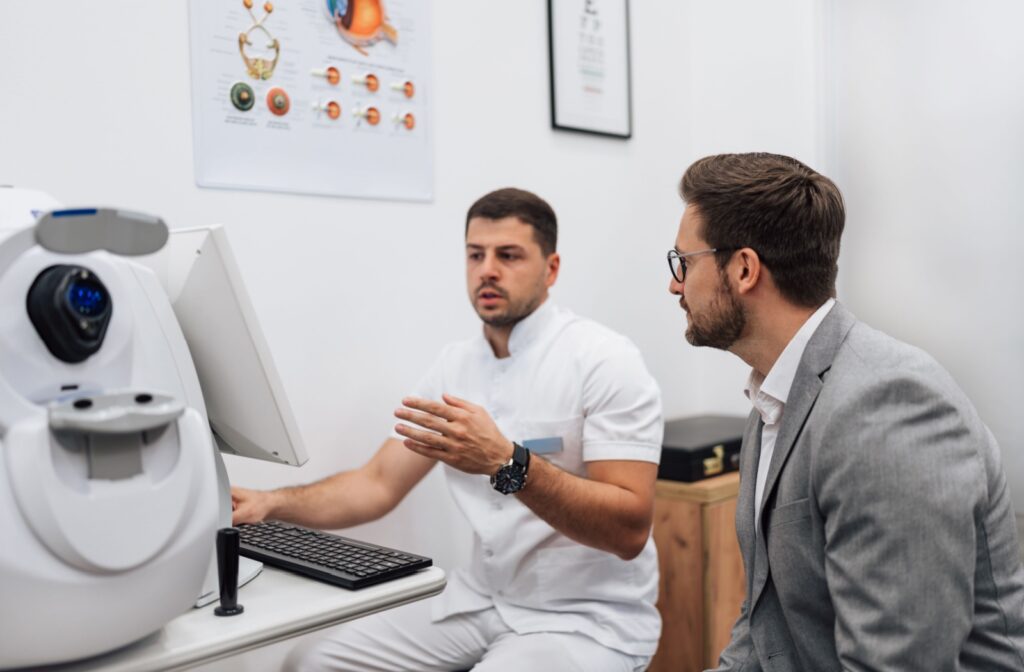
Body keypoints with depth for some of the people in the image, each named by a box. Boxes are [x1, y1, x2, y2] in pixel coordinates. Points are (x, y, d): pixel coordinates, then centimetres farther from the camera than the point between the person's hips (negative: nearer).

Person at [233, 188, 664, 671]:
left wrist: (508, 463, -34)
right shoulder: (453, 364, 5)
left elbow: (629, 530, -22)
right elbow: (379, 484, 4)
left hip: (590, 618, -5)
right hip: (481, 601, 6)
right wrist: (271, 503, -12)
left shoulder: (603, 359, -15)